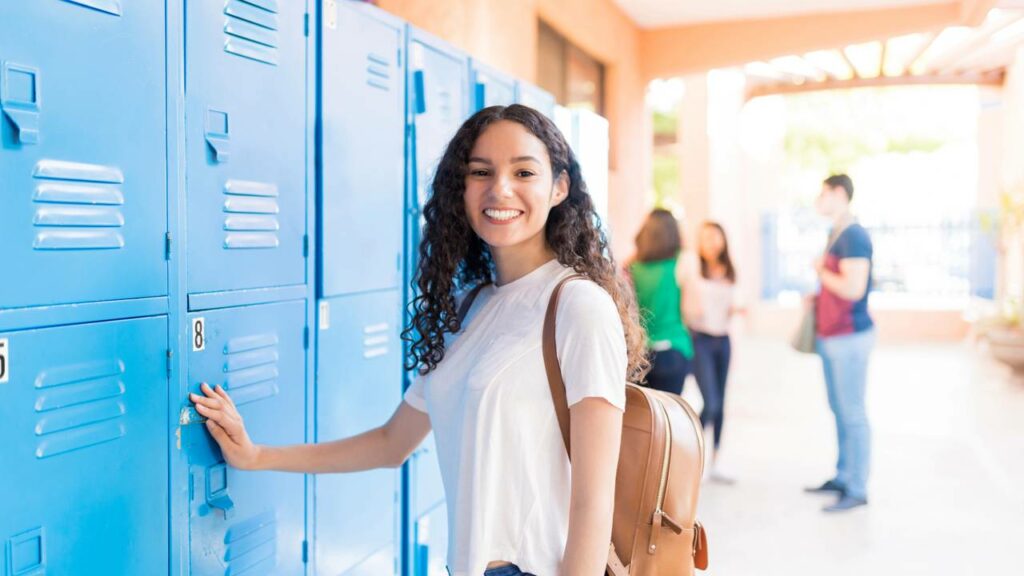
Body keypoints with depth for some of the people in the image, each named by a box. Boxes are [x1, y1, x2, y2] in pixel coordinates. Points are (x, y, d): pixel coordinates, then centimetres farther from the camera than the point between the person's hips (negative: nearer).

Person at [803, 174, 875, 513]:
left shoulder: (854, 236, -16)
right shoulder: (836, 234, 14)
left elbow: (853, 288, -24)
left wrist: (821, 271, -11)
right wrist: (817, 297, 10)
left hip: (849, 338, -10)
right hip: (831, 337, 10)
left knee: (852, 414, -4)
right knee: (839, 410, 15)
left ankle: (857, 489, 2)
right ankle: (843, 477, 25)